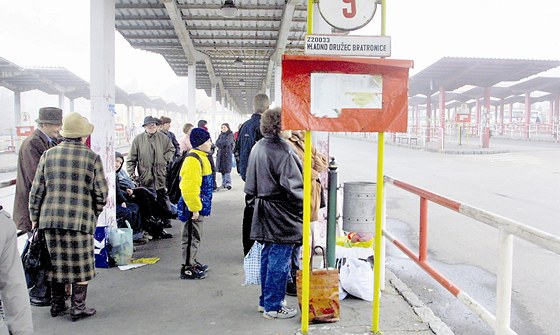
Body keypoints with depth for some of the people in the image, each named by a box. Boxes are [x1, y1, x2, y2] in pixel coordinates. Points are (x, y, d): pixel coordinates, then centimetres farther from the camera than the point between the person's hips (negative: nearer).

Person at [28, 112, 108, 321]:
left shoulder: (49, 155, 4)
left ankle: (57, 305, 27)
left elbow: (36, 190, 6)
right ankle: (78, 307, 13)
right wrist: (94, 214, 13)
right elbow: (101, 192, -3)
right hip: (80, 219, -4)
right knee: (81, 264, 7)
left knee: (56, 262, 16)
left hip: (50, 217, 4)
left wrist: (35, 217, 15)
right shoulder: (92, 158, -5)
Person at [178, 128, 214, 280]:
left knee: (195, 236, 20)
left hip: (197, 205, 10)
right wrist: (194, 208, -22)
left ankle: (192, 262, 33)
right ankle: (187, 268, 9)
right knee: (191, 237, -1)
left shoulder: (201, 157, 13)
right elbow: (189, 187, -25)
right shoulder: (193, 160, -21)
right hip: (192, 206, -10)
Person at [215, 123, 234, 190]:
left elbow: (227, 142, -15)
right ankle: (224, 183, 11)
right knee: (221, 169, 5)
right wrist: (222, 144, -12)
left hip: (227, 153, -6)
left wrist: (219, 142, -3)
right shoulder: (221, 135, 16)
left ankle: (228, 183, -16)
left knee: (227, 168, -13)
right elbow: (217, 143, 6)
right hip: (220, 153, 6)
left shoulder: (230, 135, -1)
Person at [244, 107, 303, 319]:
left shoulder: (257, 147, 8)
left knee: (268, 256, 18)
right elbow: (293, 186, -20)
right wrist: (306, 206, -8)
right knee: (279, 259, 2)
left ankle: (265, 301, 30)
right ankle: (273, 307, 12)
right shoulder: (282, 151, -20)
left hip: (264, 210, 9)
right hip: (282, 215, -9)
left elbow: (250, 183, 16)